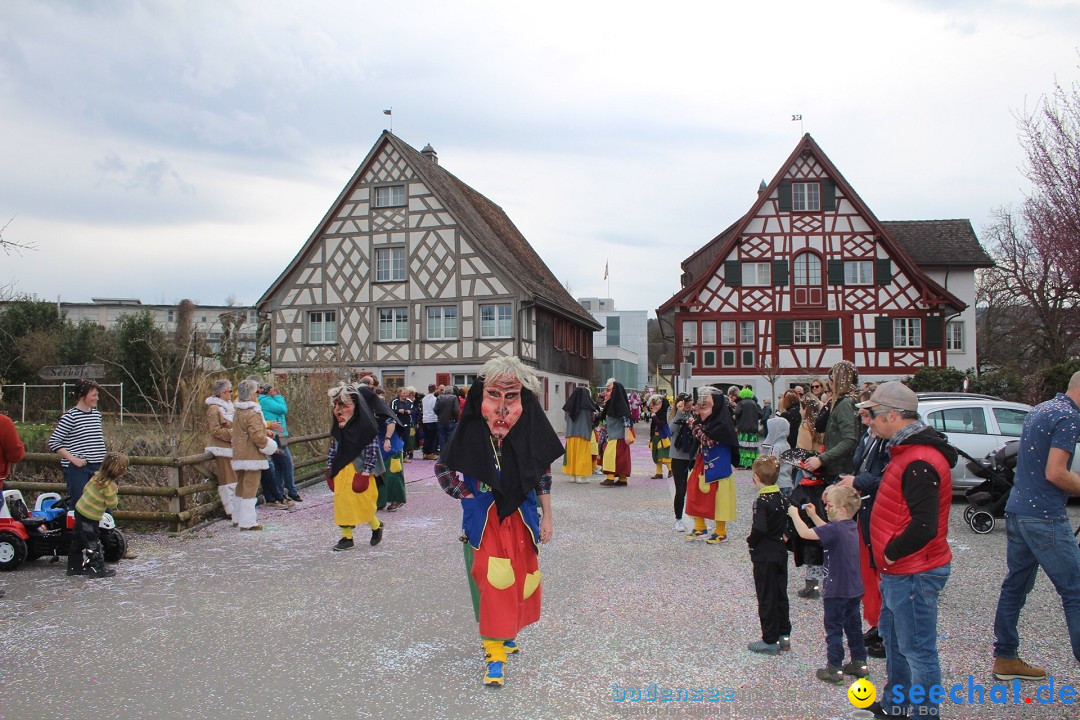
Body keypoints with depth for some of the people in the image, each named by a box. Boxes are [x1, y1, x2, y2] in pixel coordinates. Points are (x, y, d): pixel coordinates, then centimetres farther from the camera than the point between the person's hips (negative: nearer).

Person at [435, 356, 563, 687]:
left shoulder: (530, 428, -12)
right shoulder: (471, 430, -17)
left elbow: (543, 473, 3)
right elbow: (442, 468, -1)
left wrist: (547, 516, 6)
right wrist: (465, 495, -9)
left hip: (521, 517, 3)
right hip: (484, 520, -3)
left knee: (522, 578, 14)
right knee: (491, 582, -5)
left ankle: (506, 632, 38)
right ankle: (495, 653, 6)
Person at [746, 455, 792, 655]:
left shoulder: (762, 501, -20)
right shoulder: (782, 498, 2)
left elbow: (759, 529, -29)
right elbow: (786, 524, 7)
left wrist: (750, 540, -12)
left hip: (764, 556, -7)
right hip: (780, 552, 7)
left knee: (766, 598, 3)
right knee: (780, 594, 16)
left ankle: (770, 641, 10)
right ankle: (784, 635, 25)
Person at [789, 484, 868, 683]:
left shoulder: (835, 529, -24)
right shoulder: (851, 526, 4)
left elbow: (804, 533, -26)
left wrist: (794, 514, -11)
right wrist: (813, 515, 19)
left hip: (837, 590, -8)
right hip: (855, 589, 8)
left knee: (834, 629, 3)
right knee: (853, 626, 19)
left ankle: (835, 669, 9)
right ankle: (859, 663, 28)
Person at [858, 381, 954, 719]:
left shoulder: (920, 462, -24)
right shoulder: (908, 451, 10)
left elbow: (924, 526, -29)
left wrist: (891, 552, -18)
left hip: (913, 574, -11)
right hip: (899, 570, 11)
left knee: (917, 650, 1)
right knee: (893, 638, 24)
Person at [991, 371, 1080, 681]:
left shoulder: (1040, 409, 16)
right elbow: (1055, 473, -20)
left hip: (1017, 510, 10)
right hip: (1044, 516, -9)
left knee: (1015, 585, 14)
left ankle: (1005, 658, 21)